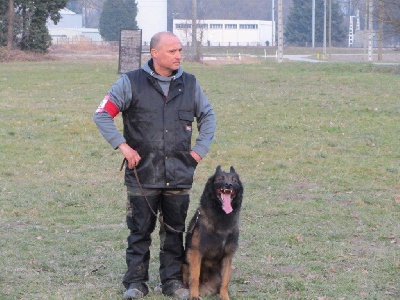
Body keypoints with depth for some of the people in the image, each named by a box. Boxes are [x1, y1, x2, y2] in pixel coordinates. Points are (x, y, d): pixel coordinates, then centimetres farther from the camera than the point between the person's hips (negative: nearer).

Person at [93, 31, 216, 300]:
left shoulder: (190, 84, 8)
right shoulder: (131, 83, -4)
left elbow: (208, 116, 20)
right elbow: (102, 115, -3)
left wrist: (200, 149, 10)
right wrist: (122, 146, -9)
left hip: (179, 175, 3)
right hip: (143, 174, -3)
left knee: (175, 231, 9)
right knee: (140, 231, 3)